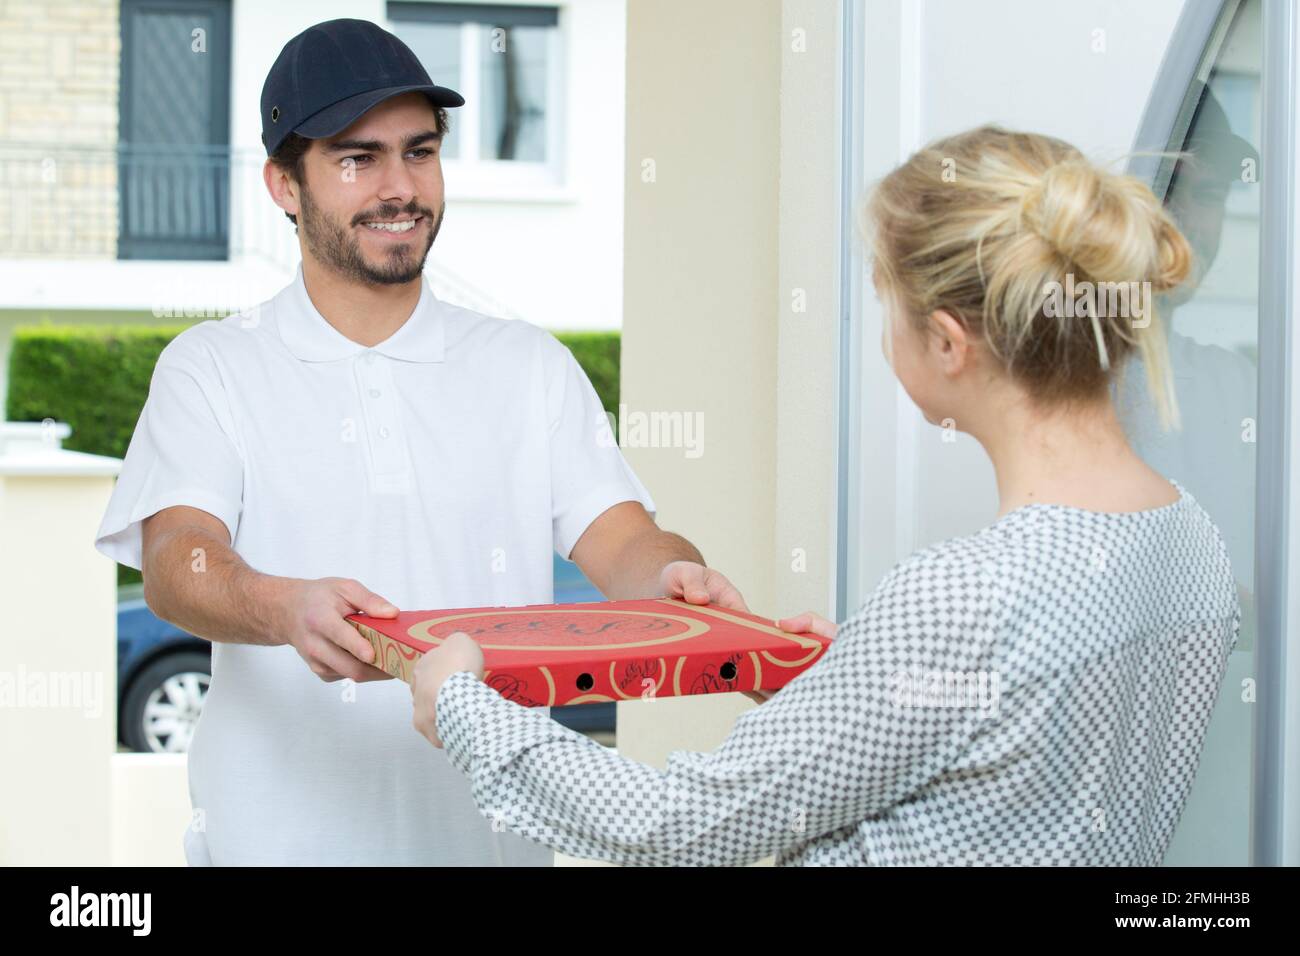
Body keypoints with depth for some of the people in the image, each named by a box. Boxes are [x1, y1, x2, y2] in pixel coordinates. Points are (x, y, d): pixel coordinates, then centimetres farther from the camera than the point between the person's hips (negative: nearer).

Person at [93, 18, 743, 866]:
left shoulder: (531, 367, 9)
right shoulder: (214, 369, 3)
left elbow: (621, 541, -2)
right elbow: (176, 560, -12)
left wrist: (669, 578, -26)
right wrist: (286, 608, -34)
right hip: (281, 835, -2)